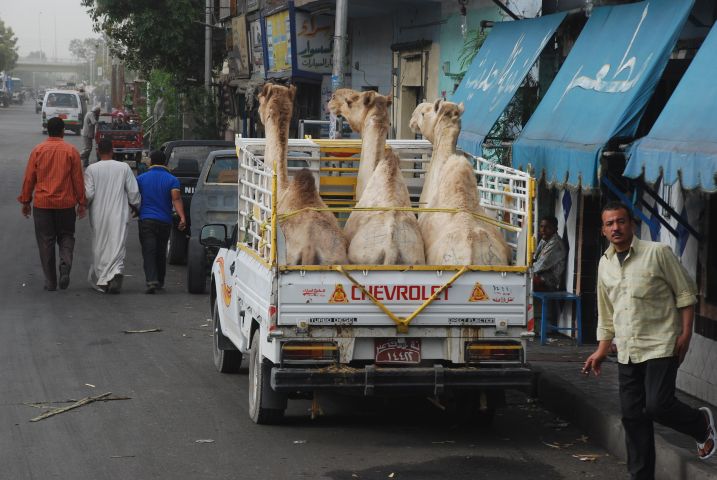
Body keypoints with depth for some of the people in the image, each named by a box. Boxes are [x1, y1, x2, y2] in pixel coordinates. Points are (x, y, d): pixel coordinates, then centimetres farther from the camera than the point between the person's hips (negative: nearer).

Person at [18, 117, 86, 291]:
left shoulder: (38, 151, -1)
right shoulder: (71, 151, -3)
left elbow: (29, 178, 1)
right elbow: (78, 179, -1)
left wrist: (25, 201, 11)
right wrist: (81, 203, 7)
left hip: (42, 203, 0)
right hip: (66, 203, 0)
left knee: (45, 241, 6)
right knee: (66, 236, 15)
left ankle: (50, 281, 7)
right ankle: (65, 265, -12)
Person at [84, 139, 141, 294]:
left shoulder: (91, 169, -4)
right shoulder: (124, 168, -1)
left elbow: (88, 194, -7)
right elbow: (133, 192, 1)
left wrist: (83, 206, 14)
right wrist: (136, 206, 20)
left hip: (99, 216, 0)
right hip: (119, 215, 0)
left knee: (99, 247, 12)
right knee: (117, 246, -2)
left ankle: (100, 281, 18)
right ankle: (116, 273, -26)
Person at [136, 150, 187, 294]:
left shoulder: (141, 179, 4)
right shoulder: (172, 180, 1)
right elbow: (176, 198, -11)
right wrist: (182, 217, -18)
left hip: (146, 220, -1)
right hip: (165, 221, 2)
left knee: (148, 252, -7)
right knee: (161, 252, 16)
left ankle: (151, 280, -24)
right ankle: (160, 282, 25)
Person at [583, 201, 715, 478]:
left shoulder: (657, 253, -7)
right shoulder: (605, 264, 11)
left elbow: (685, 292, -4)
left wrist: (686, 333, -11)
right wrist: (601, 351, 16)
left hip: (661, 346, -6)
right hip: (627, 352, 6)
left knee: (658, 405, -16)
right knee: (632, 416, 4)